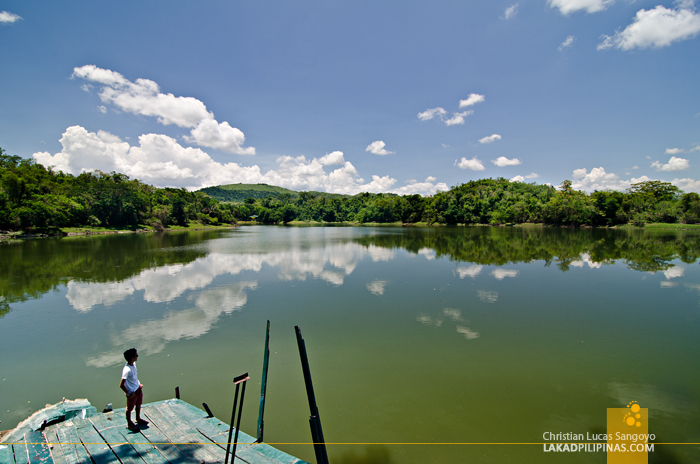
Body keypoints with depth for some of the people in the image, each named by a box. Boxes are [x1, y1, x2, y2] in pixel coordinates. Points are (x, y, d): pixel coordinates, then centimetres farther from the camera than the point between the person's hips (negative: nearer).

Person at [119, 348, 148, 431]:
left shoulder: (133, 364, -8)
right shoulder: (127, 370, -34)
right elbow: (121, 385, -29)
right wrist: (128, 393, -18)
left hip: (138, 388, 8)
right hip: (132, 392, -8)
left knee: (138, 404, 26)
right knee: (130, 408, 16)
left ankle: (138, 419, 48)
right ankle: (129, 424, 38)